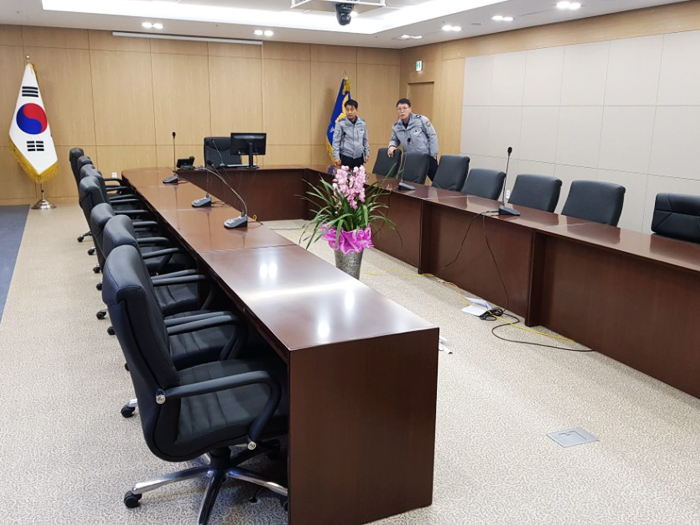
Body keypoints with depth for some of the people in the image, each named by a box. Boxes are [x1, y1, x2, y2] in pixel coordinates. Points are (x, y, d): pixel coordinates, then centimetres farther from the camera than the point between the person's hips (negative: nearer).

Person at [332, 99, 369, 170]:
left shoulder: (362, 123, 4)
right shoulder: (341, 123, -6)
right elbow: (336, 141, -4)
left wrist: (366, 153, 14)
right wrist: (336, 157, -7)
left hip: (359, 157, 3)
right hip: (345, 157, -3)